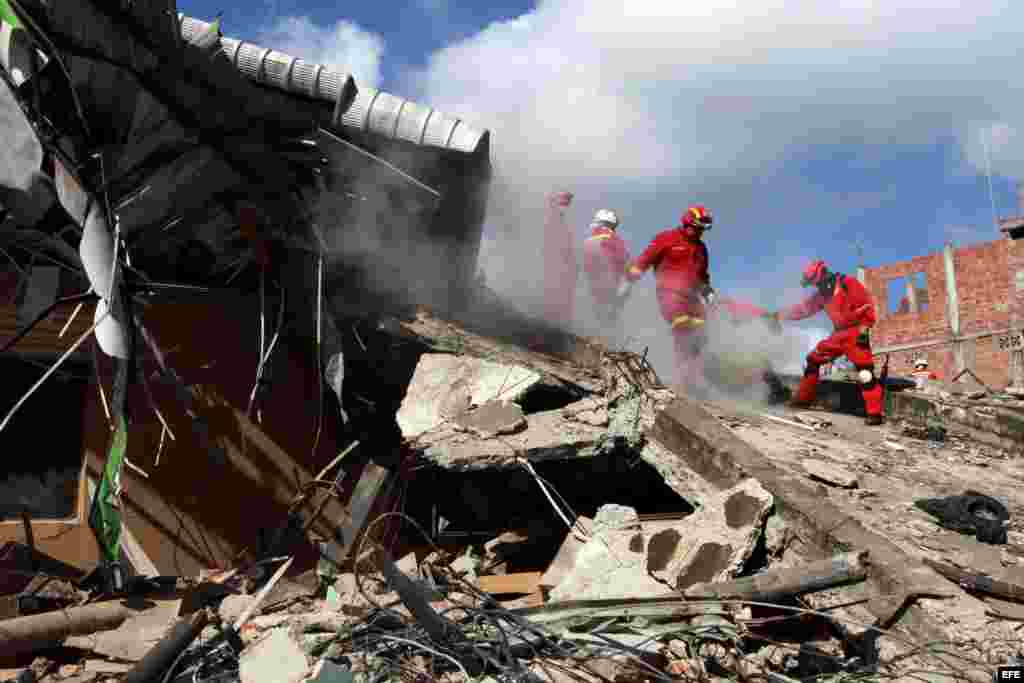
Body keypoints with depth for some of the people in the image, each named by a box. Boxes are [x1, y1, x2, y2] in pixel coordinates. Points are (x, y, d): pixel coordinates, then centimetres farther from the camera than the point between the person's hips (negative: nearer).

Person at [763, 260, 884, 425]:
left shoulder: (847, 283, -11)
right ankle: (803, 398, 20)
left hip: (855, 333, -8)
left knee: (865, 372, -18)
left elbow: (867, 303, -14)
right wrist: (778, 315, 16)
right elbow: (803, 308, 19)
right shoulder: (822, 294, 13)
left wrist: (864, 329, -18)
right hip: (839, 334, 8)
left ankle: (874, 413, -18)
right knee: (813, 360, 9)